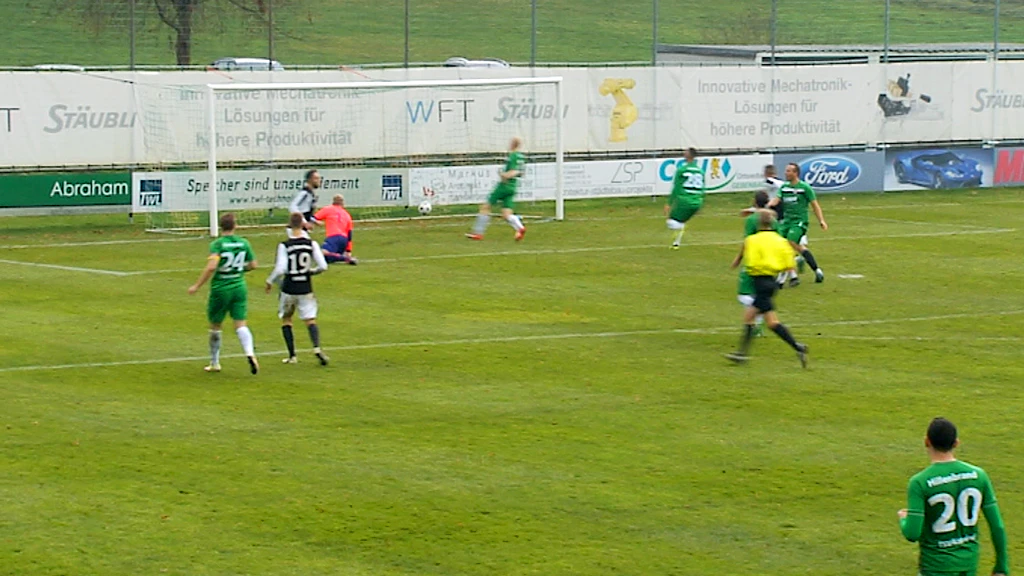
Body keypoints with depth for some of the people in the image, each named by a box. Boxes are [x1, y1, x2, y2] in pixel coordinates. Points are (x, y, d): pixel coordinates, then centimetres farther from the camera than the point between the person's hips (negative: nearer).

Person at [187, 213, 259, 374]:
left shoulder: (217, 244, -12)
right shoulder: (244, 243, 1)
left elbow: (212, 266, -24)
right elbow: (253, 265, 10)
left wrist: (197, 286, -17)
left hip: (220, 289, -3)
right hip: (239, 287, 3)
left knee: (215, 326, 13)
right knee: (241, 324, 0)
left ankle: (215, 363, 24)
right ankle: (250, 353, -27)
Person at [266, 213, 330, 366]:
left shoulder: (284, 246, -12)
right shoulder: (311, 244, -4)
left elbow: (280, 269, -18)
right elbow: (323, 266, -6)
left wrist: (270, 281, -1)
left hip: (289, 289, -1)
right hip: (306, 289, 1)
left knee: (286, 320, 17)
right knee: (310, 320, 4)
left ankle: (292, 355, 13)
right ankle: (316, 347, -23)